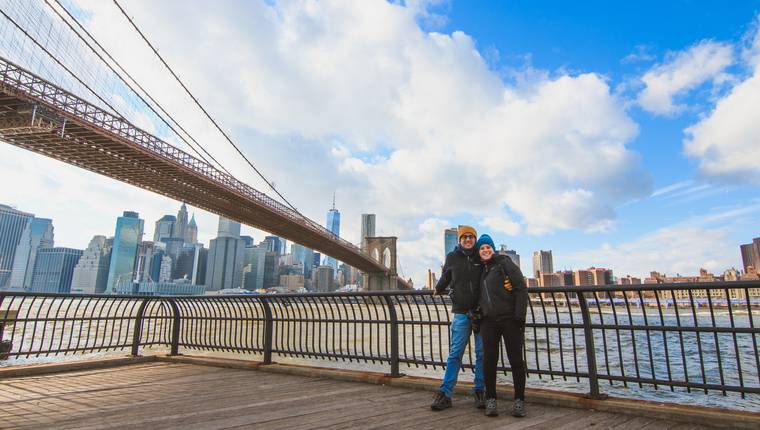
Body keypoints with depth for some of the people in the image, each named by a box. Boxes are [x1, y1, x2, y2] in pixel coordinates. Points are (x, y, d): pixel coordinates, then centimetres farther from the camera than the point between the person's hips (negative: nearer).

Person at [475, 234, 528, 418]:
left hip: (509, 319, -4)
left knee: (516, 360, 2)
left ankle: (519, 400, 16)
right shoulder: (481, 270, 17)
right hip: (488, 321, 5)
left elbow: (521, 288, -7)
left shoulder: (505, 263, -1)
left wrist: (520, 316, -14)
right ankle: (490, 399, 16)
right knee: (489, 360, 3)